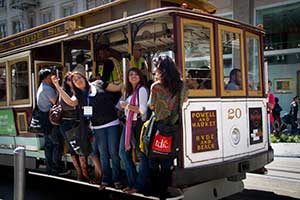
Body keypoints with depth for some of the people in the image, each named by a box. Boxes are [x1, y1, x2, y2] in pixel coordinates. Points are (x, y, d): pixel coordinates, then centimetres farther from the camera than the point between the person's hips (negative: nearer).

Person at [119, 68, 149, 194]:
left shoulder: (142, 90, -9)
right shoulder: (128, 91, 17)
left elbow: (142, 110, -16)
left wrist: (127, 106, -10)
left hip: (138, 124, -9)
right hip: (128, 124, 9)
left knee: (142, 155, -1)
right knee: (123, 152, 11)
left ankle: (139, 186, 8)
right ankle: (132, 182, 22)